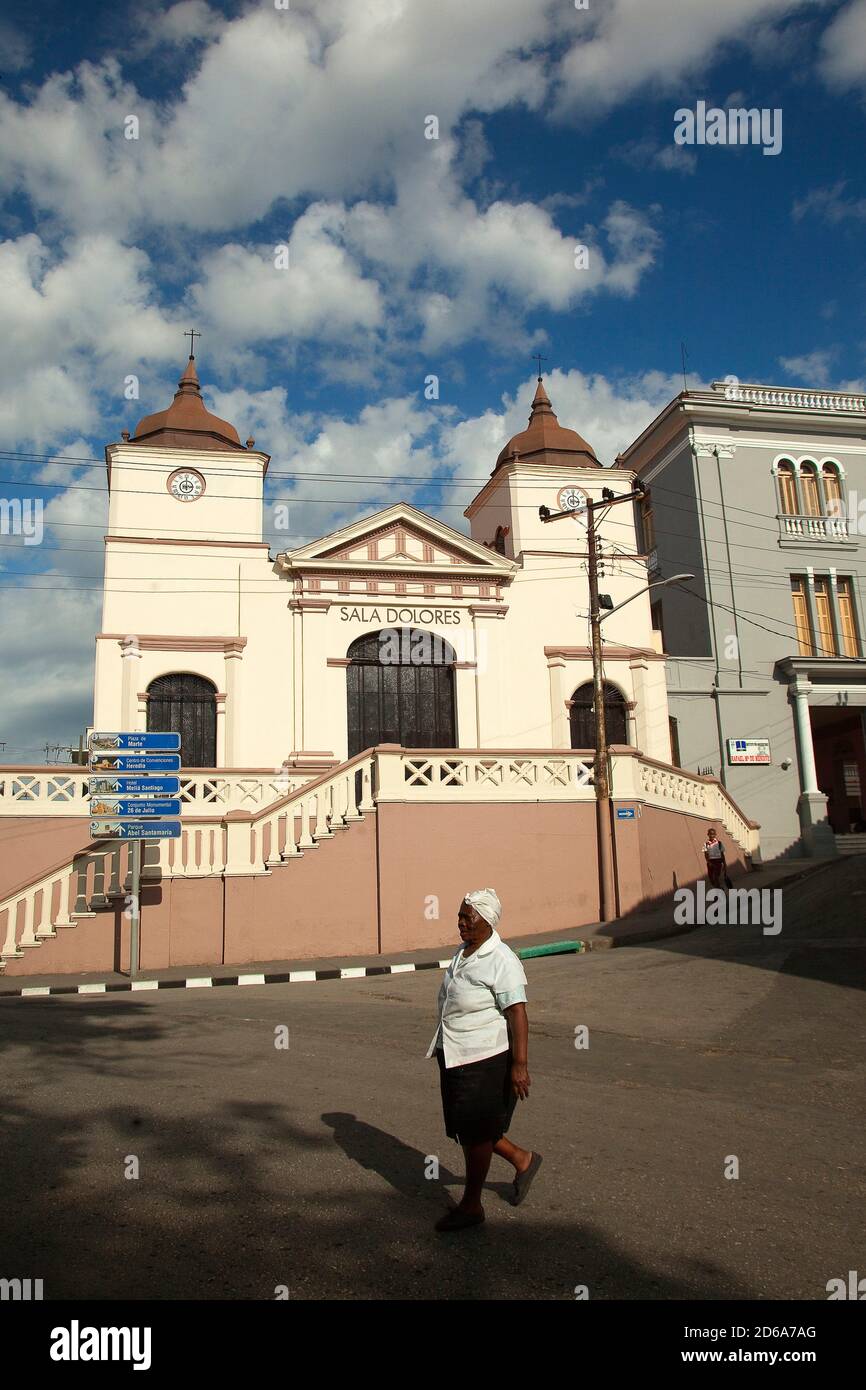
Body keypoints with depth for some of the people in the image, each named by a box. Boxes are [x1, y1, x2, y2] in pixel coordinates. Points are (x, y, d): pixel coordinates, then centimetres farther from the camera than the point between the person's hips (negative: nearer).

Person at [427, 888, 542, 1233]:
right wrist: (443, 1050, 24)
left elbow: (518, 1014, -22)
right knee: (464, 1128, 17)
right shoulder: (461, 955, 7)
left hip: (485, 1060, -9)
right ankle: (522, 1160, 37)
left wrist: (519, 1065, -25)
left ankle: (471, 1206, 25)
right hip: (454, 1058, 9)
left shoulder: (501, 961, -20)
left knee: (473, 1133, 5)